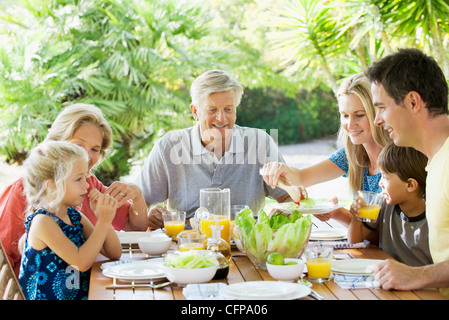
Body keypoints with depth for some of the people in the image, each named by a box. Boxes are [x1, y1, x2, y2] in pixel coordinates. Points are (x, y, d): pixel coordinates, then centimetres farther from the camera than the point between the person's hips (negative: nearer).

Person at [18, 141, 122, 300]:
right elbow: (81, 262, -18)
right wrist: (103, 221, -14)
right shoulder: (42, 221, -13)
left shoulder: (76, 217, 9)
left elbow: (114, 253, 10)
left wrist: (104, 217, -2)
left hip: (81, 295, 6)